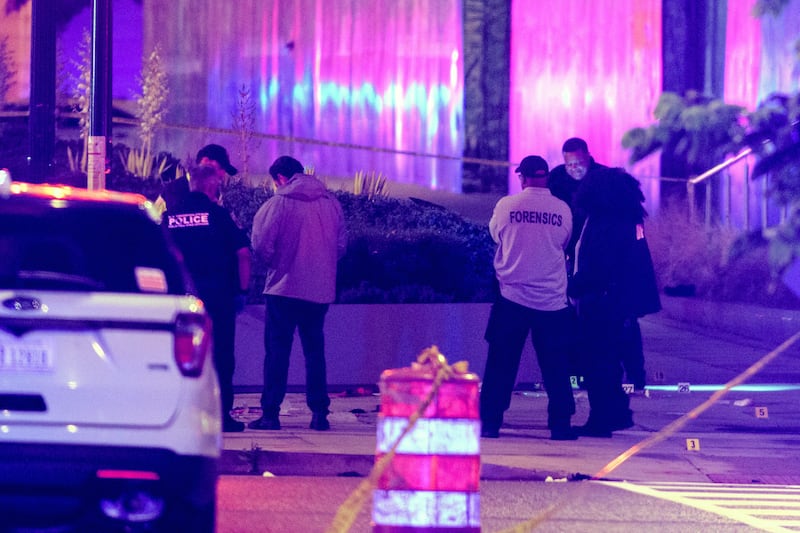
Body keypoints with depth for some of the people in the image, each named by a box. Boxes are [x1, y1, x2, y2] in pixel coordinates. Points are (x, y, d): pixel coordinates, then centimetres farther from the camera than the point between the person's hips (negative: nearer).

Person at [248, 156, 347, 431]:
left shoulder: (278, 203, -9)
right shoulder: (331, 203, 5)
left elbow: (262, 244, -11)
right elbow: (341, 245, 8)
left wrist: (274, 261, 8)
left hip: (284, 287, -4)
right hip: (321, 289, 4)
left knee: (277, 351, 2)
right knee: (315, 350, 12)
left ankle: (270, 413, 0)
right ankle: (319, 412, 7)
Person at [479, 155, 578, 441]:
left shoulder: (506, 205, -5)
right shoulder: (562, 209, -1)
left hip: (513, 298, -1)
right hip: (553, 300, 1)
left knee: (501, 363, 5)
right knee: (555, 366, 7)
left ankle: (490, 422, 4)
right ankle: (560, 424, 6)